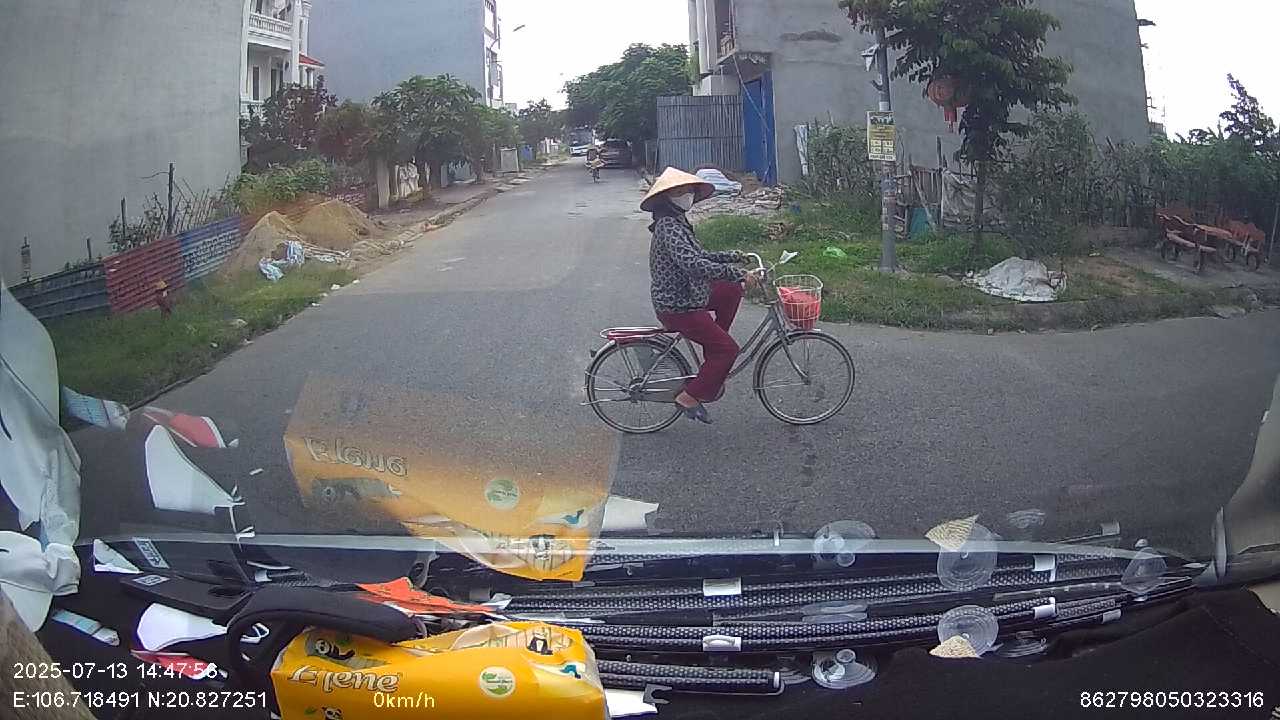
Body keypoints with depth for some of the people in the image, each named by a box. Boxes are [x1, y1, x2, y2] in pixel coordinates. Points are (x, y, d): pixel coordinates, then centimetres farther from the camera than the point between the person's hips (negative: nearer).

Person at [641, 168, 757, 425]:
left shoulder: (677, 223, 11)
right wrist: (739, 274, -34)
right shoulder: (668, 227, -23)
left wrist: (734, 256, 14)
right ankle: (690, 397, 1)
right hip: (676, 309, -10)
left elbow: (699, 256, 22)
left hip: (686, 295, 10)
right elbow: (694, 264, -35)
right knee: (728, 348, -7)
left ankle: (713, 348, 18)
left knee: (732, 290, 15)